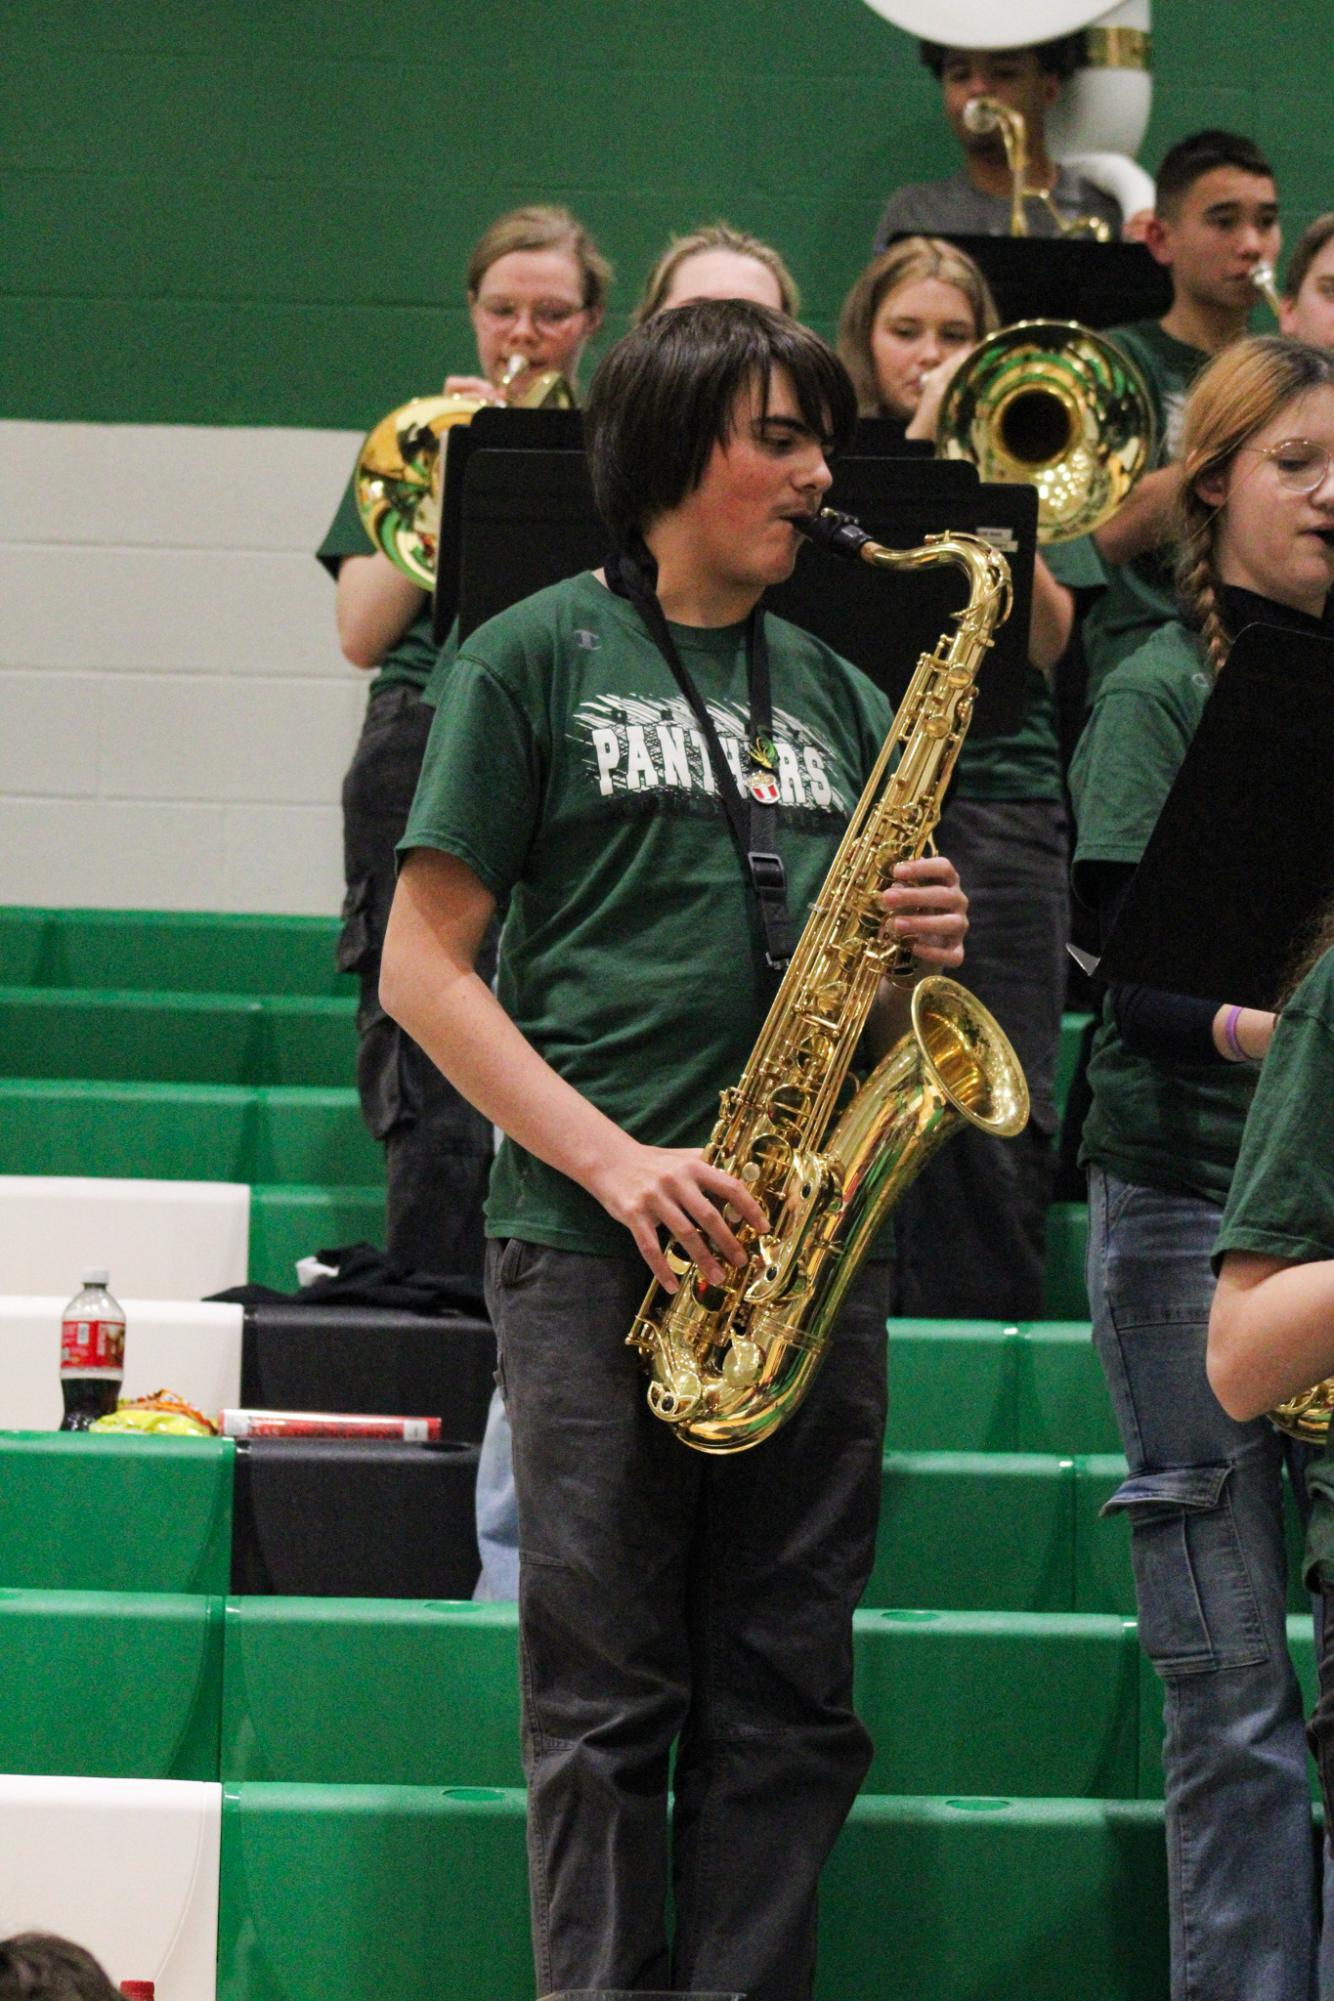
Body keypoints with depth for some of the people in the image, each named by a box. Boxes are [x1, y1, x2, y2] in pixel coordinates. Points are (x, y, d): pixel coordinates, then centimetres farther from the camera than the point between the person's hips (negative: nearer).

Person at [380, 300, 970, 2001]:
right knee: (607, 1697, -4)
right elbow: (424, 971, -2)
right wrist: (613, 1161, -13)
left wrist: (920, 951, -2)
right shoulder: (538, 660, 3)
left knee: (786, 1701, 3)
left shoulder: (837, 695, 18)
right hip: (595, 1247, -5)